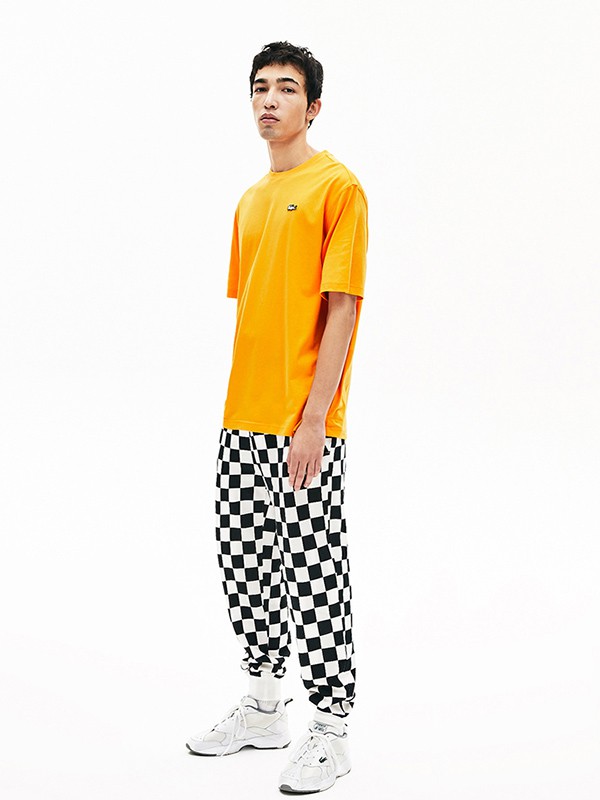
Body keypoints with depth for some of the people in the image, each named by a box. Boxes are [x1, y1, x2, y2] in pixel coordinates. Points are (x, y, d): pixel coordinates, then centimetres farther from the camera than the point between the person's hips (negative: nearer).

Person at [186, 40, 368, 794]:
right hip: (242, 420, 8)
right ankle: (264, 705, 28)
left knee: (312, 570, -3)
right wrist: (240, 404, 15)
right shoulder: (249, 201, 17)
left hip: (304, 424, -8)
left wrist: (313, 418, -18)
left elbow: (343, 307, -13)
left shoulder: (337, 186, -6)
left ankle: (330, 730, 9)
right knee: (245, 561, 13)